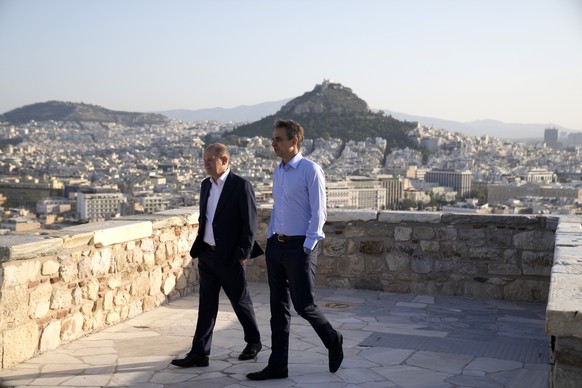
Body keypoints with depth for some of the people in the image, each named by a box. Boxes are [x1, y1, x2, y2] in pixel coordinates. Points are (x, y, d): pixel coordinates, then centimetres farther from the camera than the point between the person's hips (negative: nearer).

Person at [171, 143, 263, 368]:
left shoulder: (241, 186, -12)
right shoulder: (206, 185, 10)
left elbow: (250, 223, -13)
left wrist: (243, 254, -16)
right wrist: (199, 246, 14)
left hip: (230, 257, -6)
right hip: (207, 255, 6)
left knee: (240, 301, 9)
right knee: (207, 305, 6)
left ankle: (253, 342, 29)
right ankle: (199, 353, 8)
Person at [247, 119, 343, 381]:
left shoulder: (311, 170, -11)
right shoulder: (278, 171, 12)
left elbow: (318, 213, -13)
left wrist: (306, 248, -16)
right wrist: (270, 240, 14)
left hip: (300, 246, -7)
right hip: (276, 245, 7)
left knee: (303, 304, -4)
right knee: (278, 307, 9)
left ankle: (333, 341, 24)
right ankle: (277, 366, 16)